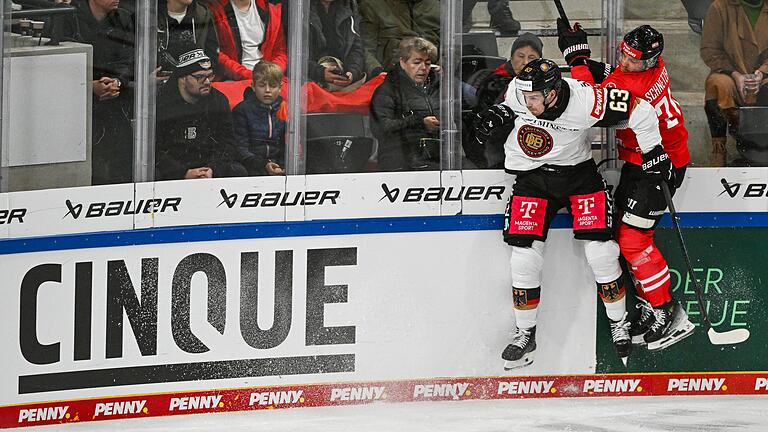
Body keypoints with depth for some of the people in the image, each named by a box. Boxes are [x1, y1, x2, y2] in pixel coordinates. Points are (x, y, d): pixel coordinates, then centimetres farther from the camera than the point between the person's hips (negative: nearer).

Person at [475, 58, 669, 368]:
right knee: (525, 256, -7)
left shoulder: (586, 102, -30)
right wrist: (498, 114, -12)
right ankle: (525, 335, 9)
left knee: (600, 251, -11)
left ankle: (619, 324, 11)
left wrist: (653, 152, -14)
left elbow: (641, 111, -21)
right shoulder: (519, 91, -18)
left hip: (578, 172, -2)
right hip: (532, 176, 3)